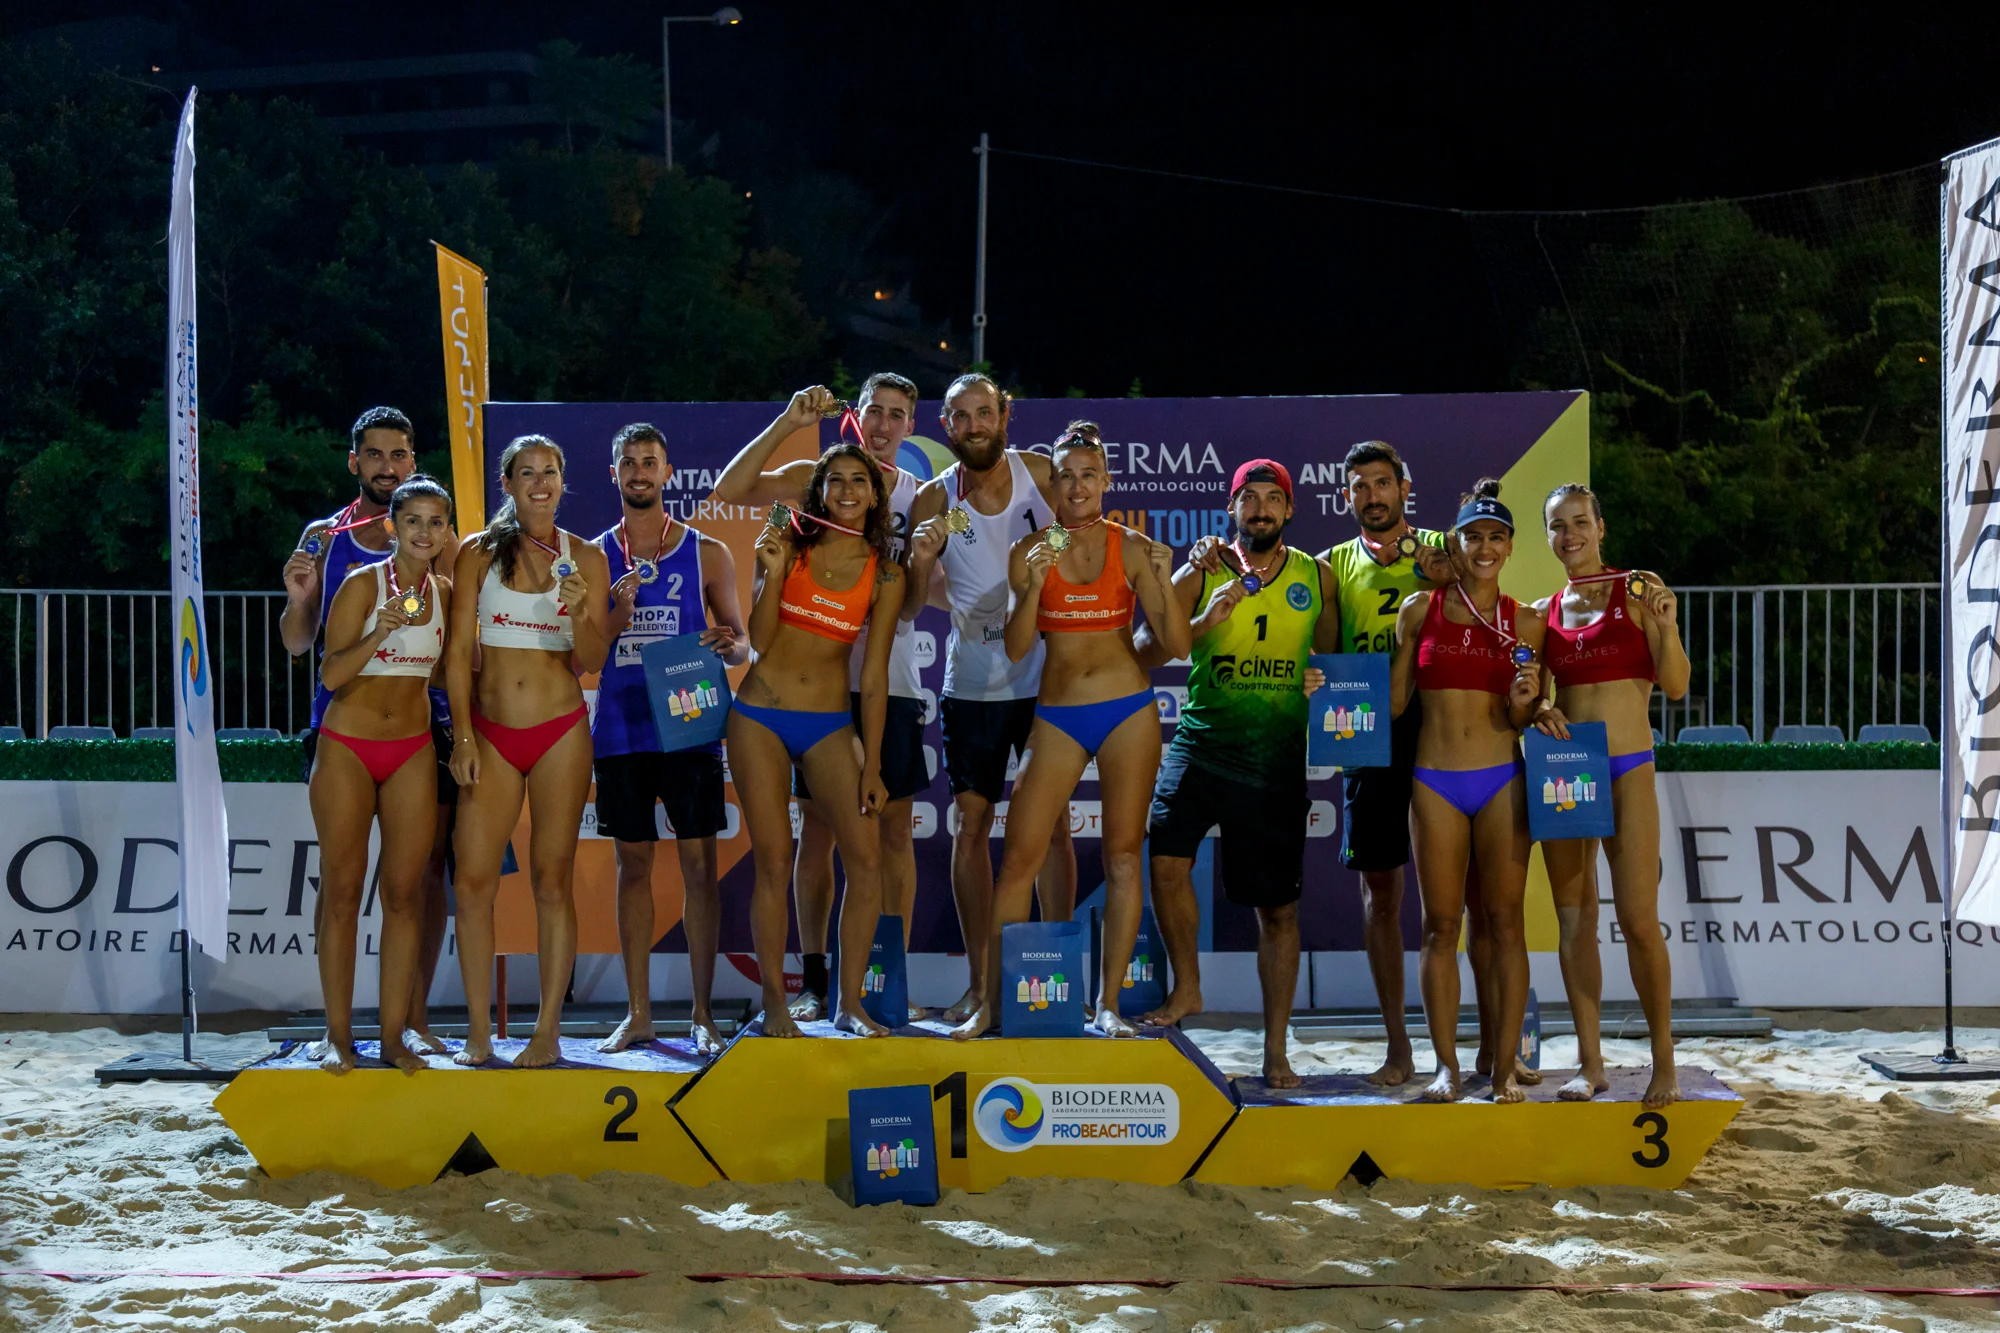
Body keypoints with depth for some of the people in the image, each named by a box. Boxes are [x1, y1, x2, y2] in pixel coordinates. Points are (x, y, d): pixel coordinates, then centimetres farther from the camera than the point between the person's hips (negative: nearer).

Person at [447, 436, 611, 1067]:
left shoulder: (585, 559, 4)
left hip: (560, 731, -1)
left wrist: (580, 614, -17)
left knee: (552, 879, 1)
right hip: (491, 731, 1)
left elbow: (592, 661, 3)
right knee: (473, 880, -4)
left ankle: (548, 1031, 7)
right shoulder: (479, 553, 4)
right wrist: (463, 736, -5)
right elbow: (459, 650, 3)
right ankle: (479, 1033, 4)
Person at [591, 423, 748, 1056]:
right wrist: (617, 616, -12)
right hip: (620, 729, 1)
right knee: (634, 863, 6)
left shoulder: (707, 553, 6)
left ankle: (703, 1012, 4)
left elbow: (741, 643, 8)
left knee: (698, 863, -2)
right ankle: (638, 1012, 11)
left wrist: (731, 645, -16)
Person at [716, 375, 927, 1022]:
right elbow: (727, 491, -11)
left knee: (895, 830, 3)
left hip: (891, 682, 1)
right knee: (817, 827, 2)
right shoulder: (816, 476, 4)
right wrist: (787, 423, -15)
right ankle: (814, 982, 7)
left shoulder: (920, 497, 9)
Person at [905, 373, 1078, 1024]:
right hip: (972, 683, 1)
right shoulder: (933, 500, -4)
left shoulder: (1041, 472, -3)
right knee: (970, 825, 2)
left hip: (1045, 674, 0)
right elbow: (908, 609, -7)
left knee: (1051, 822, 1)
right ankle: (977, 984, 9)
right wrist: (920, 561, -25)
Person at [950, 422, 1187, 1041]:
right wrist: (1034, 586, -20)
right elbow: (1015, 649, -5)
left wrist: (1163, 582, -19)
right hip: (1057, 716, 0)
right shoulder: (1028, 553, 2)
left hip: (1129, 710, 0)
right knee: (1019, 855, -4)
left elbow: (1177, 645, -3)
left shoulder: (1132, 548, 0)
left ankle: (1108, 1004, 7)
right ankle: (991, 1002, 3)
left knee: (1123, 855, 1)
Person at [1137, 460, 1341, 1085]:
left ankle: (1275, 1050, 14)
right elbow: (1146, 652, -2)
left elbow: (1332, 655, 20)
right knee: (1166, 856, -21)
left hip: (1278, 757, 1)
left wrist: (1322, 682, -2)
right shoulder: (1199, 576, 3)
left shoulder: (1317, 577, 9)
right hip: (1201, 743, -1)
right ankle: (1187, 986, 4)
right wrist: (1207, 621, -16)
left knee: (1278, 906, 4)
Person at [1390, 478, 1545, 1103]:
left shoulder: (1524, 623, 5)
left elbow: (1522, 722, 8)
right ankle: (1447, 1065, 6)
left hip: (1502, 780, 0)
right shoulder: (1419, 611, 5)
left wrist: (1522, 702, -13)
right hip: (1435, 781, 0)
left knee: (1504, 921, 0)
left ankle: (1506, 1066, 4)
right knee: (1441, 924, 1)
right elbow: (1394, 701, 10)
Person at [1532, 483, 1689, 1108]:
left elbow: (1676, 686, -4)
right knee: (1574, 921, 4)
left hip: (1627, 772, -4)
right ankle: (1590, 1063, 11)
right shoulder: (1542, 613, 11)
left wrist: (1667, 626, -20)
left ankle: (1664, 1062, 2)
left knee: (1638, 921, -9)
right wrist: (1538, 709, -5)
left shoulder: (1637, 593, 0)